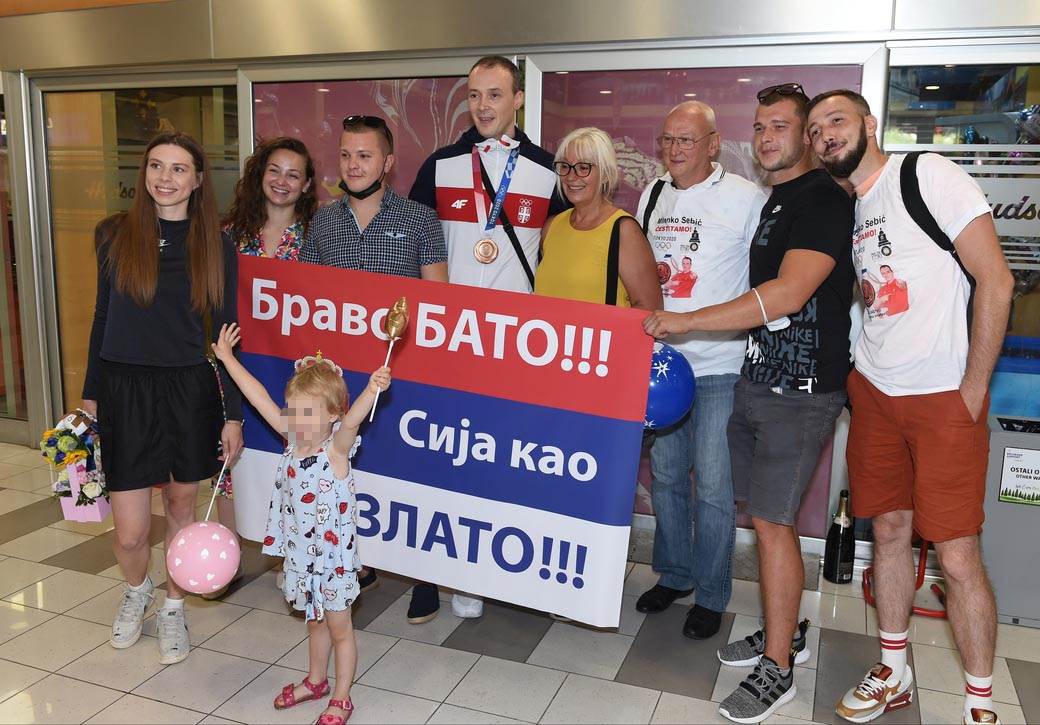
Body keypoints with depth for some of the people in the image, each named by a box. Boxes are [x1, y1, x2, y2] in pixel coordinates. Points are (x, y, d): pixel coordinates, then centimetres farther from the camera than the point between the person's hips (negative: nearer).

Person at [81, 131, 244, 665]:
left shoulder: (216, 248, -1)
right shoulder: (115, 235, 1)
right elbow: (103, 317, 9)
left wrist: (233, 414, -2)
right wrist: (90, 394, 9)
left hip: (191, 391, 0)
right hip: (124, 388, 0)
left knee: (181, 505, 13)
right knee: (130, 530, 2)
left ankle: (173, 608, 36)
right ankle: (136, 590, 36)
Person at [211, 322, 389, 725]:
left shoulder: (338, 448, -21)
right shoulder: (293, 438, -5)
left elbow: (352, 421, -42)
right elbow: (260, 397, -1)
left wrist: (372, 390, -63)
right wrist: (227, 358, 4)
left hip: (332, 556, -6)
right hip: (300, 553, 6)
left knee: (339, 628, 11)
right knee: (315, 620, 25)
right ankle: (316, 680, 45)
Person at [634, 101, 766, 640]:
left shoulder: (746, 198, -7)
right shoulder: (653, 195, 10)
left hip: (719, 365, -5)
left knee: (712, 485, 0)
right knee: (664, 474, 14)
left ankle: (711, 595, 17)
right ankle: (673, 574, 31)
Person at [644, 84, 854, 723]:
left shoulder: (824, 199, -13)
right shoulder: (775, 201, 16)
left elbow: (787, 294, -25)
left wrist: (686, 321, -23)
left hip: (800, 388, -8)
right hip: (759, 379, 9)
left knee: (771, 520, -4)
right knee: (766, 514, 14)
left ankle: (778, 668, 10)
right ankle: (787, 631, 31)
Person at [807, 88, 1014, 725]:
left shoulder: (930, 175, -9)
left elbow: (996, 281, -12)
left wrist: (973, 390, -12)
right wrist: (861, 375, 7)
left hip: (946, 397, -6)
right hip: (874, 392, 6)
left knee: (958, 557, -3)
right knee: (889, 532, 13)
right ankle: (894, 673, 28)